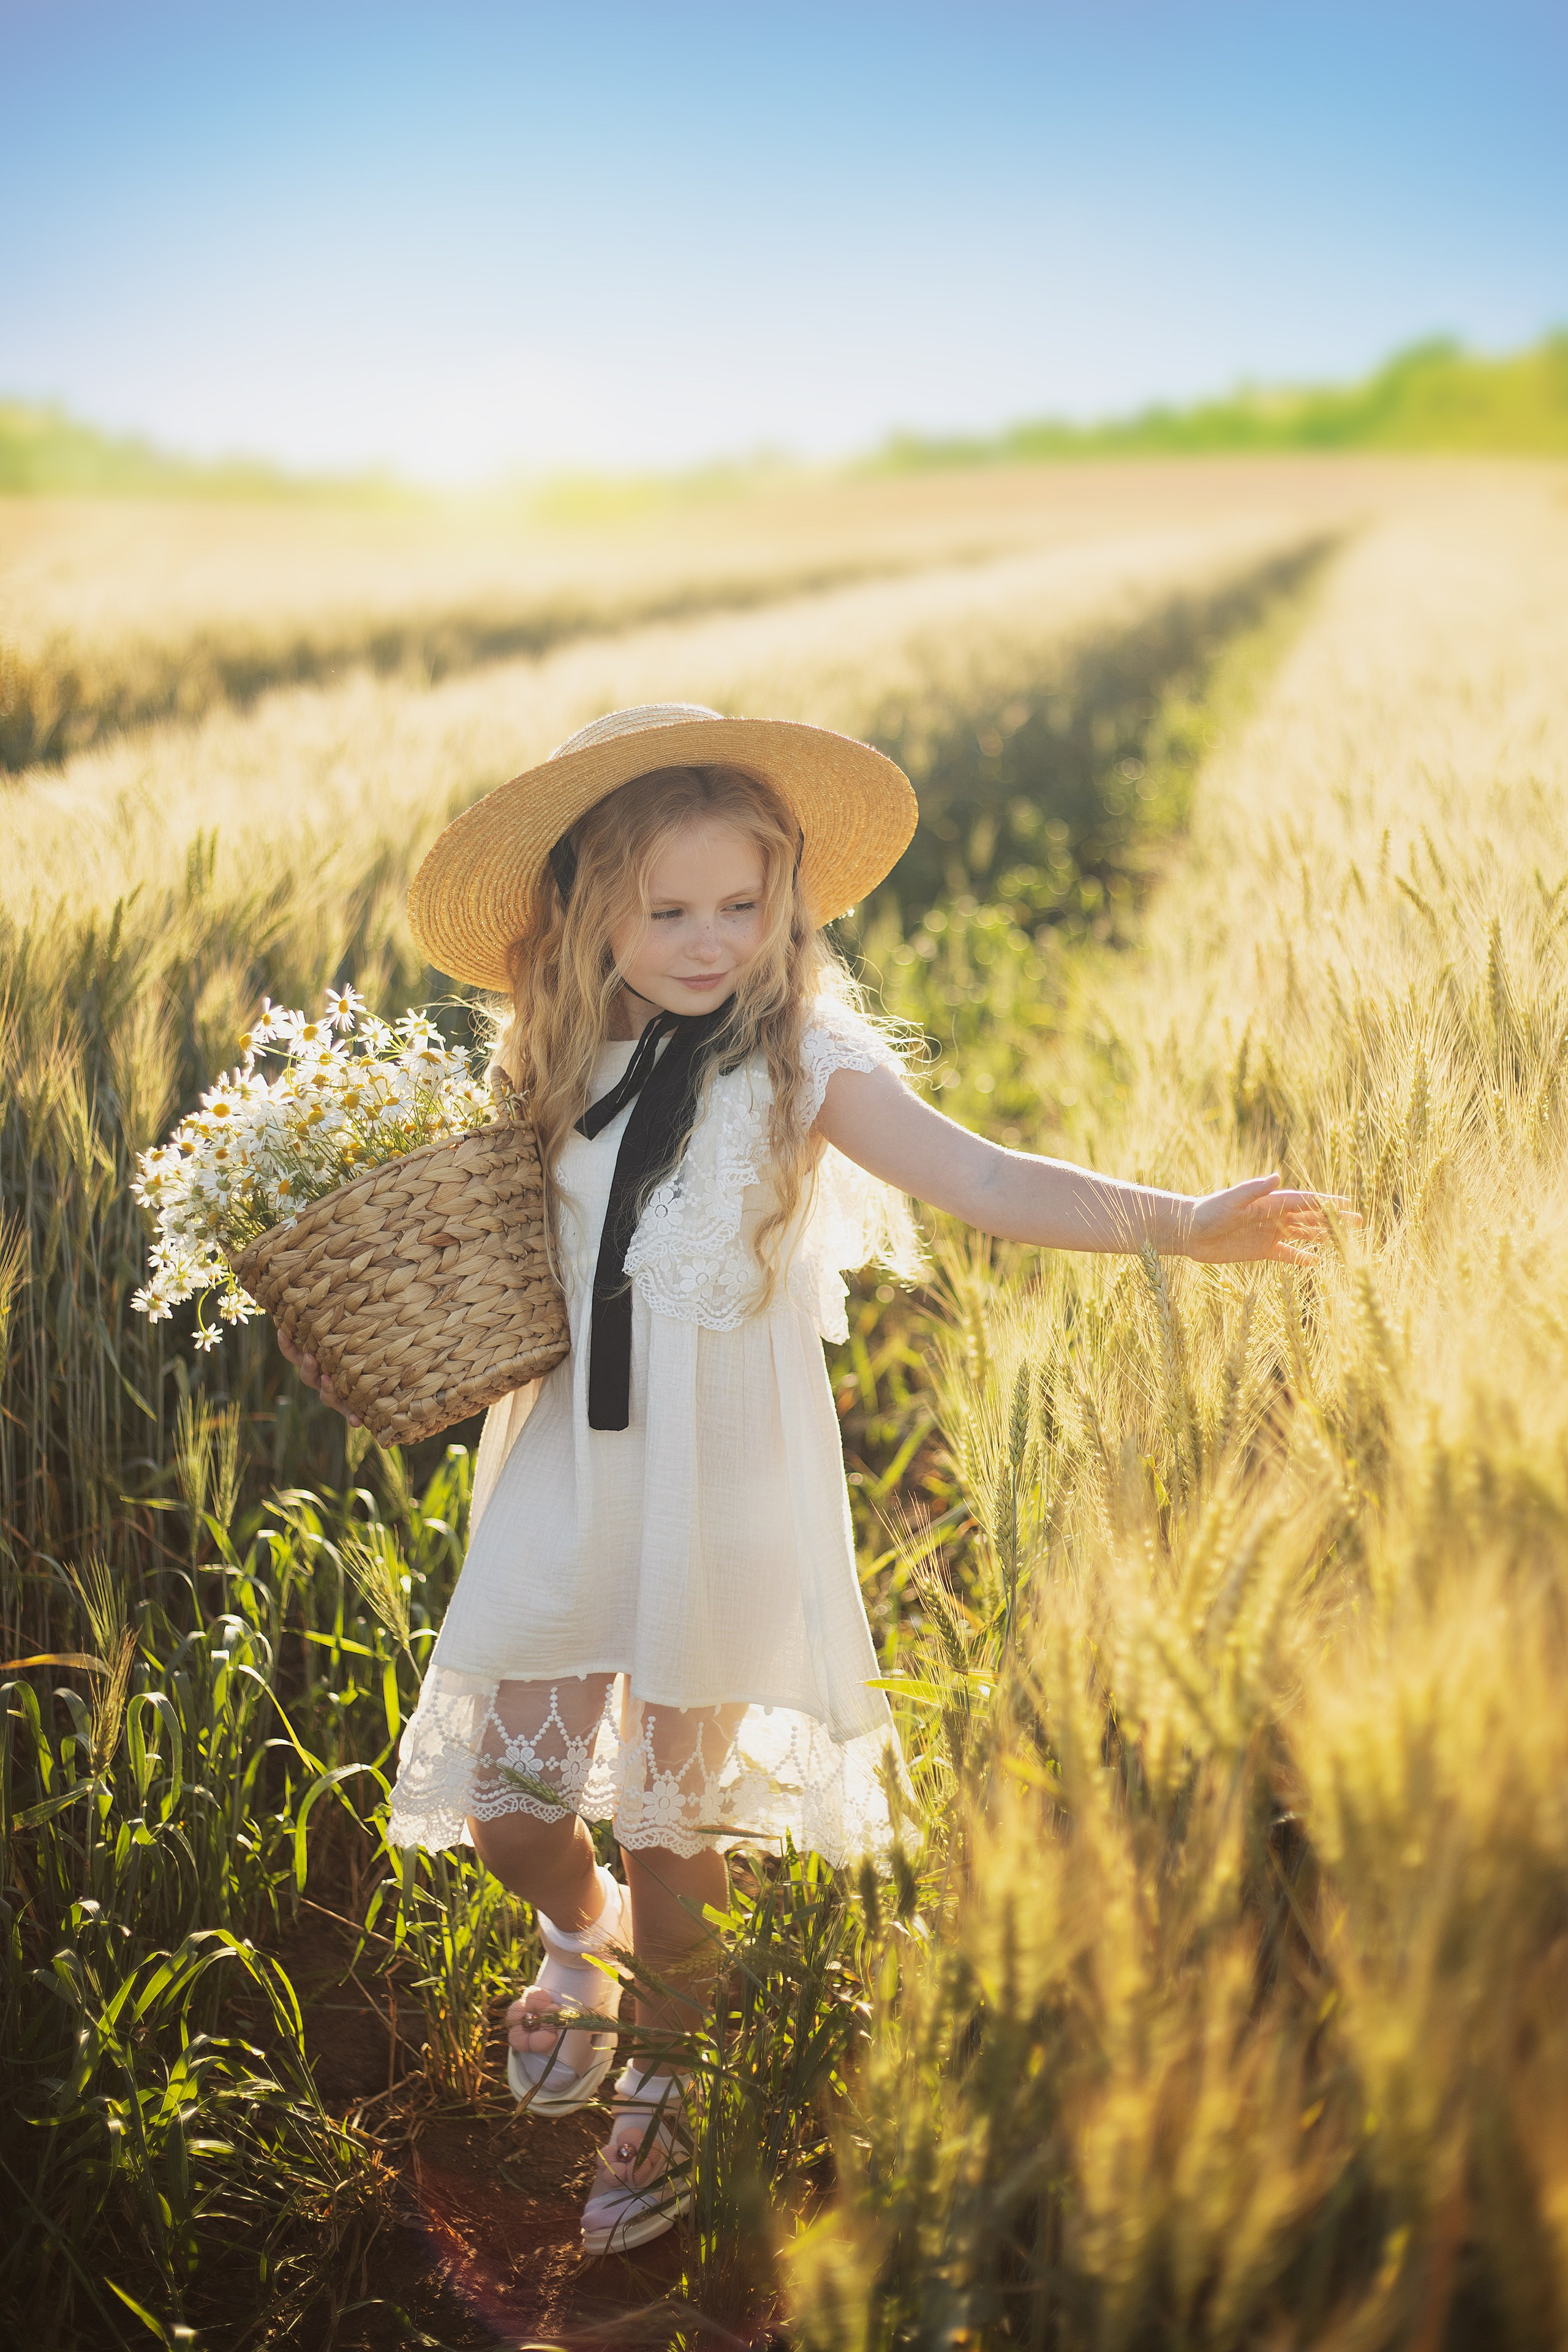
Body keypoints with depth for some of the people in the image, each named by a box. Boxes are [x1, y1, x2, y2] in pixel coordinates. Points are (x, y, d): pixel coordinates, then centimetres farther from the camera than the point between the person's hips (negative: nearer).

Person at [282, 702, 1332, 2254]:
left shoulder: (803, 1061, -9)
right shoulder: (560, 1069, 2)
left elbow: (986, 1182, -19)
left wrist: (1176, 1221, -32)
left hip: (728, 1473, -3)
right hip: (569, 1466, 3)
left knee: (674, 1814, 8)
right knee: (505, 1800, 5)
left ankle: (663, 2072, 37)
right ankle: (581, 1927, 43)